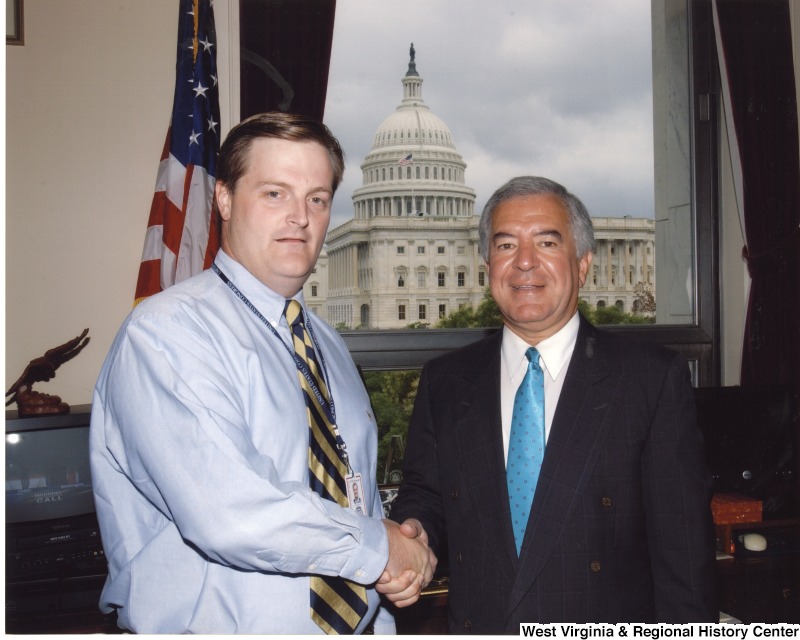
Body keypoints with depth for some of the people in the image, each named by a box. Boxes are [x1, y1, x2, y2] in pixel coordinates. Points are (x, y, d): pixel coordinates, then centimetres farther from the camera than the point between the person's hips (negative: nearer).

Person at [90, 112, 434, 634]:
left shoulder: (330, 347, 8)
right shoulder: (165, 331, -17)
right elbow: (230, 517, -28)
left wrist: (408, 561, -7)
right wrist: (381, 546, -15)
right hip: (218, 626, -6)